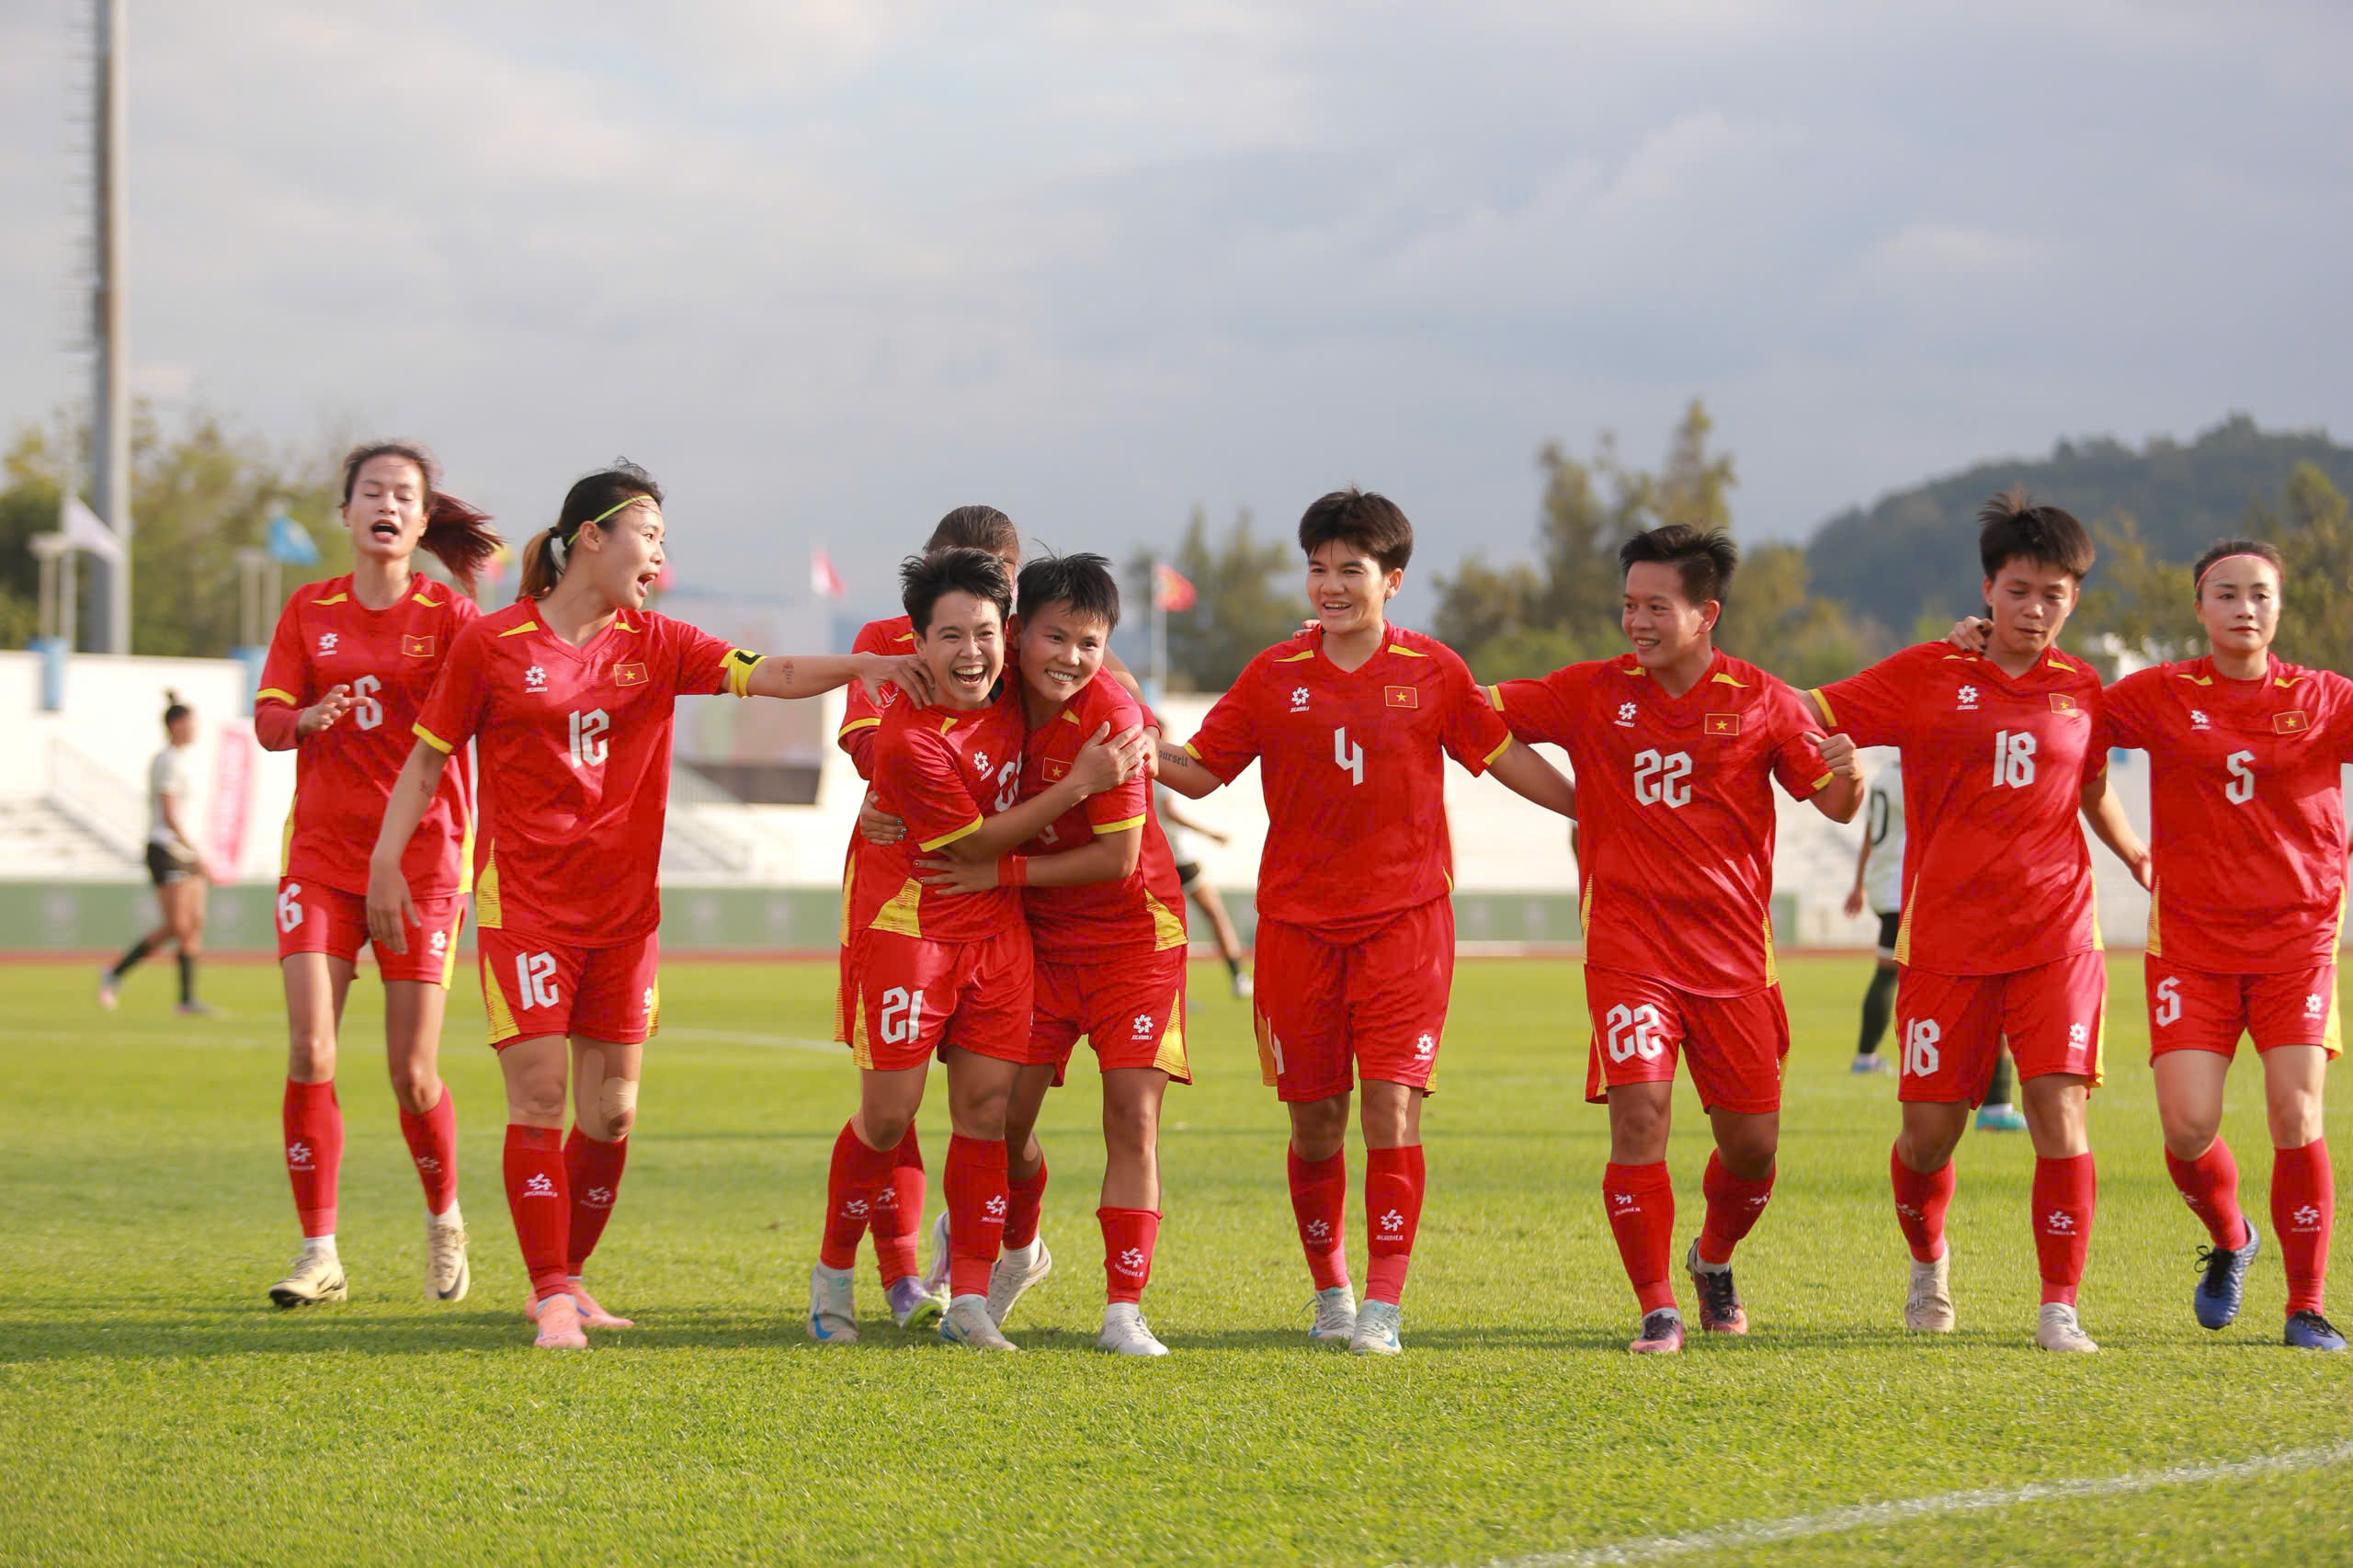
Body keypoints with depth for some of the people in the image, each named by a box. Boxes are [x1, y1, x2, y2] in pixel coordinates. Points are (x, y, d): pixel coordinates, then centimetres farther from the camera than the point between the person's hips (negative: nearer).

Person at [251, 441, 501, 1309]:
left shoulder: (451, 615, 0)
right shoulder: (309, 610, 7)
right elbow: (266, 720, 4)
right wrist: (307, 718, -19)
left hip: (422, 856, -2)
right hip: (322, 855, 2)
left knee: (411, 1073, -2)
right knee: (308, 1053, -11)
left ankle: (444, 1219, 26)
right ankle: (319, 1253, -3)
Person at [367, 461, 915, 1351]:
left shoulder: (656, 646, 8)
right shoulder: (492, 644, -2)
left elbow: (763, 675, -4)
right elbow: (428, 758, 4)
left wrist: (860, 666, -20)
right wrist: (385, 861, -4)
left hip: (624, 908, 4)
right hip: (523, 902, -4)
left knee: (611, 1111, 5)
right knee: (538, 1094, -10)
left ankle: (566, 1278, 20)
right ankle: (553, 1297, -7)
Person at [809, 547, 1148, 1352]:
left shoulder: (1011, 687, -3)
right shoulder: (910, 740, -24)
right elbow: (977, 842, -14)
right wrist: (1080, 782, -15)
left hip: (997, 923, 6)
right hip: (908, 922, -6)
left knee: (988, 1104, 1)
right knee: (889, 1113, -3)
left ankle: (968, 1300, 6)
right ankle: (832, 1274, 18)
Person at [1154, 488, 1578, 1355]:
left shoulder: (1432, 671, 2)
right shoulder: (1275, 675, 4)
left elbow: (1506, 757, 10)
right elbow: (1201, 770, 6)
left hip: (1404, 919, -1)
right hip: (1297, 920, 2)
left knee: (1392, 1105, -12)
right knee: (1314, 1118, 5)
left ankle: (1383, 1305, -10)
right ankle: (1330, 1296, 22)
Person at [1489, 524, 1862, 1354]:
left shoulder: (1760, 701, 1)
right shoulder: (1593, 693, 3)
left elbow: (1836, 805, 3)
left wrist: (1847, 774, -19)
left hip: (1733, 948, 1)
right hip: (1627, 943, -1)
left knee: (1752, 1143, 5)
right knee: (1639, 1112, -17)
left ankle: (1714, 1260, 37)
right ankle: (1658, 1310, -5)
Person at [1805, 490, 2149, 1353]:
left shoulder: (2080, 690, 8)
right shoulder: (1926, 676, 1)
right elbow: (1805, 715, 3)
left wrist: (2140, 859, 20)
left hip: (2055, 934, 1)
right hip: (1946, 938, -1)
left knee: (2058, 1109, -13)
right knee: (1931, 1129, 1)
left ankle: (2060, 1306, -5)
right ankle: (1926, 1259, 33)